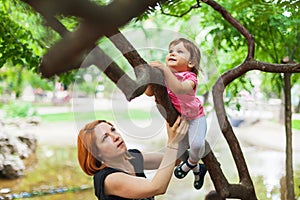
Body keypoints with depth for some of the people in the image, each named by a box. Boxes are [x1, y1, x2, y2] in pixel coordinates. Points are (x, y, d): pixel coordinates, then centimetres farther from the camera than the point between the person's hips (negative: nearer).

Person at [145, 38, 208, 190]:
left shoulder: (190, 77, -25)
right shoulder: (165, 74, -8)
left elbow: (179, 89, -48)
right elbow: (149, 93, -8)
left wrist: (164, 69, -51)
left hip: (195, 117, -5)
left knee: (197, 144, -29)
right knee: (178, 151, 8)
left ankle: (191, 162, 7)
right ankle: (198, 169, 37)